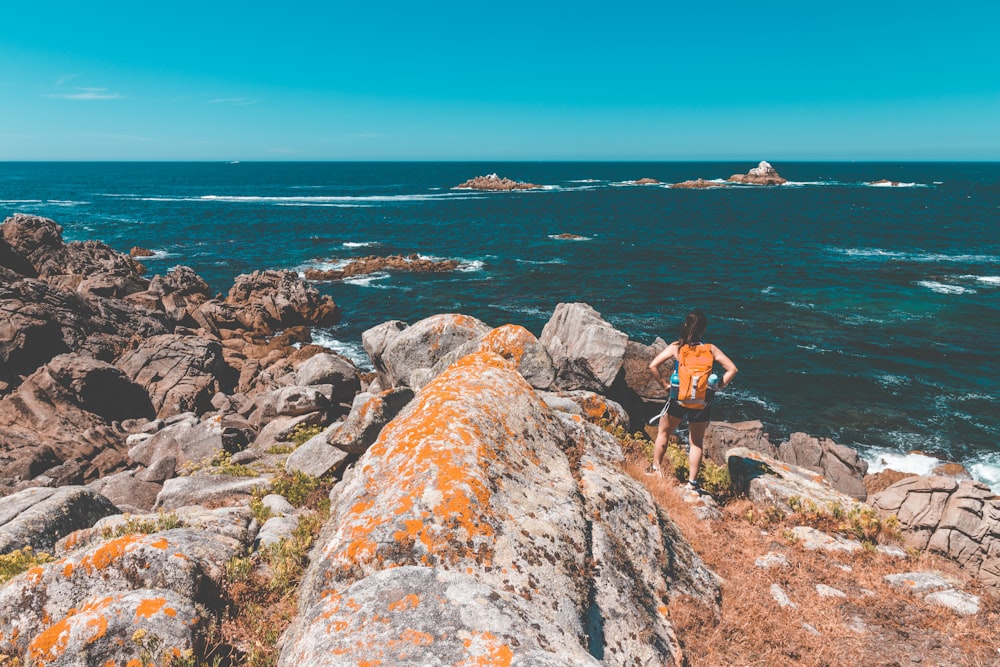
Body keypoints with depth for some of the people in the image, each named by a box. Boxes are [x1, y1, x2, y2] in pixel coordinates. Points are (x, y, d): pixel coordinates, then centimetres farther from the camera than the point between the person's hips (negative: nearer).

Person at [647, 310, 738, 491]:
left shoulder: (676, 347, -8)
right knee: (696, 443, 16)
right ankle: (692, 482, 19)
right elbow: (733, 369, -4)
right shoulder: (711, 349, -4)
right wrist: (718, 386, 2)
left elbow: (653, 366, -15)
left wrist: (664, 384, -4)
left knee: (663, 433, 22)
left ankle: (655, 470, 23)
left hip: (678, 399, -1)